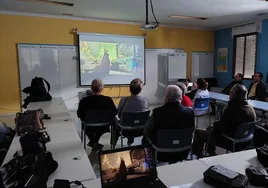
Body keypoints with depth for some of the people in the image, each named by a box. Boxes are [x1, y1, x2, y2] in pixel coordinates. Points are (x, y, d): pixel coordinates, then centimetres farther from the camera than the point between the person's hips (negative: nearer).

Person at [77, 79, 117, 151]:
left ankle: (93, 142, 35)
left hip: (90, 128, 0)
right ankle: (95, 142, 40)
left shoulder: (84, 101, -23)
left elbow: (79, 115, -6)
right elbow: (115, 112, -6)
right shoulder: (108, 100, -23)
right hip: (104, 127, 0)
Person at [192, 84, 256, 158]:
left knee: (197, 132, 3)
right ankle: (211, 153, 35)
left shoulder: (232, 109, -29)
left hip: (229, 141, -8)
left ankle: (198, 155, 22)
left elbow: (220, 127, -21)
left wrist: (214, 125, 2)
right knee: (210, 128, 26)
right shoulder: (251, 109, -3)